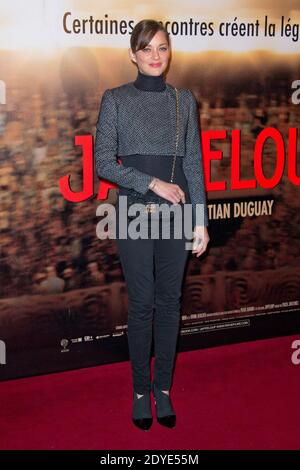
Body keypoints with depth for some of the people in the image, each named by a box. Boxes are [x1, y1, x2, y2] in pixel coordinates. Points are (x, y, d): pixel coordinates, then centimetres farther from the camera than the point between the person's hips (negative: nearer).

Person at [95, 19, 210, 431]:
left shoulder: (185, 100, 7)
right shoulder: (116, 99, 0)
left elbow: (194, 163, 7)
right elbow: (104, 163, -5)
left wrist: (201, 220, 3)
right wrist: (153, 183, -14)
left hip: (177, 212, 3)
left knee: (169, 301, 8)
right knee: (142, 303, 3)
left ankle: (164, 388, 20)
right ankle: (141, 389, 18)